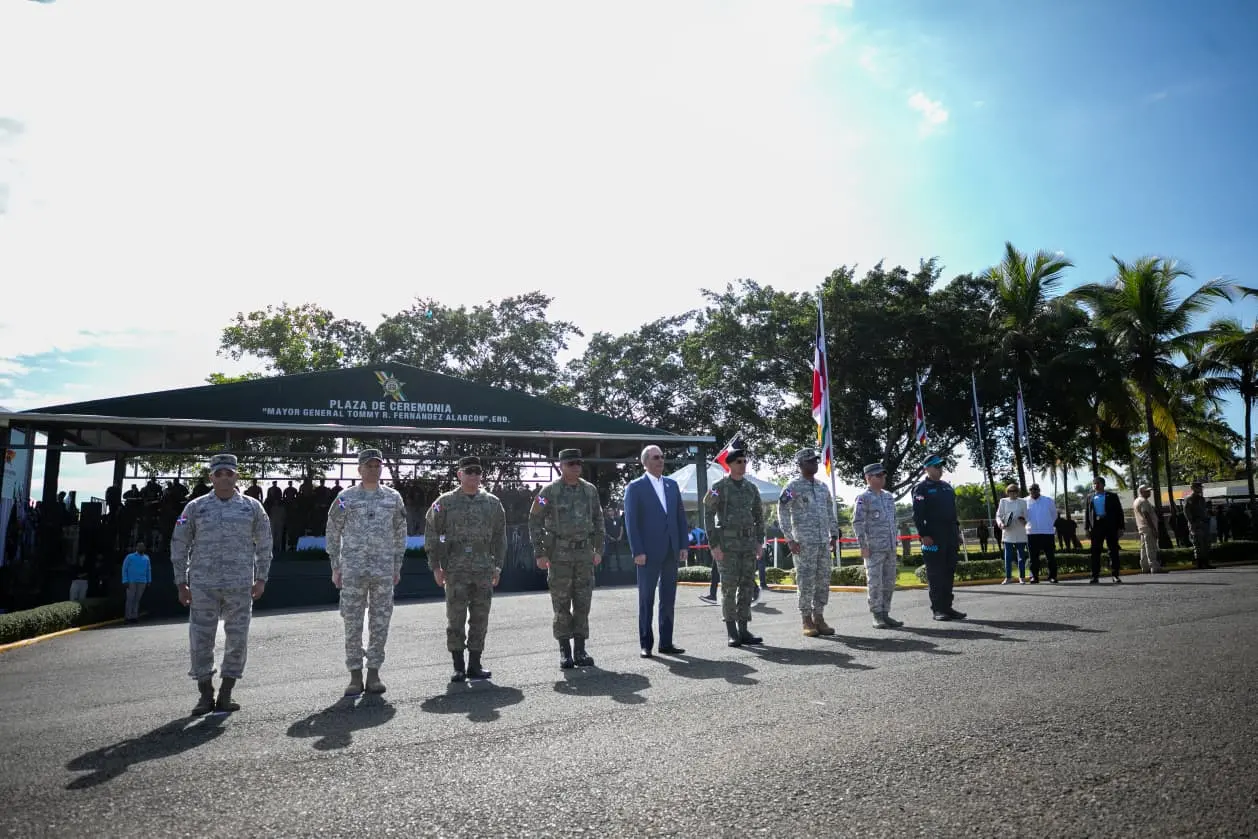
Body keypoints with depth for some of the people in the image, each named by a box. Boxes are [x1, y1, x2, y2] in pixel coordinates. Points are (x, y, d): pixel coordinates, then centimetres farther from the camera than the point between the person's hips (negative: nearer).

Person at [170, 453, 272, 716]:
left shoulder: (252, 507, 6)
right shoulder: (195, 507, 5)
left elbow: (264, 544, 9)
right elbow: (179, 545, 9)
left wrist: (261, 579, 3)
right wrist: (181, 583, 4)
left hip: (240, 585, 0)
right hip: (202, 585, 0)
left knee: (238, 639, 3)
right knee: (200, 640, 2)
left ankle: (225, 694, 16)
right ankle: (206, 695, 16)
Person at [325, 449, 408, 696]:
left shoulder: (393, 497, 7)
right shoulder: (345, 498, 2)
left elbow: (400, 533, 12)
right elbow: (333, 532, 8)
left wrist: (397, 567, 9)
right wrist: (335, 568, 4)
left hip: (384, 571, 2)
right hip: (352, 571, -1)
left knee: (380, 623, 4)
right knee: (353, 624, 1)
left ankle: (374, 673, 14)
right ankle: (355, 676, 11)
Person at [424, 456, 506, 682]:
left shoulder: (492, 502, 8)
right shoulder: (445, 502, 1)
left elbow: (499, 536, 12)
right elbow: (431, 534, 3)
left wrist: (497, 566, 8)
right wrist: (435, 566, -1)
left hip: (484, 569, 2)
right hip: (455, 569, -2)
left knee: (480, 619, 6)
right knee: (456, 618, 0)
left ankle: (474, 665, 16)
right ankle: (458, 667, 10)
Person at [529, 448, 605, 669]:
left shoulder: (590, 490, 5)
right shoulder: (549, 491, -6)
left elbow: (598, 520, 13)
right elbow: (534, 522, -5)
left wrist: (598, 549, 7)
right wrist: (539, 554, -10)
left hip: (584, 553, 3)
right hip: (559, 554, -3)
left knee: (583, 602, 4)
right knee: (561, 604, 1)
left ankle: (580, 650, 12)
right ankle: (565, 652, 10)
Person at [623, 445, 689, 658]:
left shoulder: (672, 485, 12)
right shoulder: (635, 487, -3)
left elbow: (680, 517, 12)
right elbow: (631, 521, -7)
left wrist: (683, 546, 5)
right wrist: (637, 551, -13)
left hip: (671, 551, 5)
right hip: (649, 552, -5)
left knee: (668, 598, 8)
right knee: (646, 599, 3)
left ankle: (666, 642, 16)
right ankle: (646, 644, 11)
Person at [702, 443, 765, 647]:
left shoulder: (751, 488, 11)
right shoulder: (718, 487, -6)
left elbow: (759, 516, 17)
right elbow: (708, 517, -8)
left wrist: (759, 543, 8)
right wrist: (714, 546, -15)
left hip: (748, 544, 5)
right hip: (727, 543, -5)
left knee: (747, 586, 4)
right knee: (729, 587, -4)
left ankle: (743, 631, 11)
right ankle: (731, 633, 4)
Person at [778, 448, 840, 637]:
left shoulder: (823, 487, 14)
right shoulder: (793, 487, -5)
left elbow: (830, 513, 19)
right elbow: (782, 513, -8)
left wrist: (834, 535, 13)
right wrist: (790, 539, -12)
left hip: (823, 542, 6)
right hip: (804, 543, -6)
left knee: (823, 581, 7)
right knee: (806, 582, -3)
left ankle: (819, 618, 16)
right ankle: (807, 621, 5)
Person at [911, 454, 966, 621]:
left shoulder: (947, 486, 18)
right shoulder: (921, 488, -5)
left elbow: (953, 510, 22)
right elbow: (917, 514, -11)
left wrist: (956, 532, 17)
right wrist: (924, 535, -18)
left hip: (950, 538, 7)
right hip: (933, 538, -7)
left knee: (949, 573, 9)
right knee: (935, 575, -4)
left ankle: (947, 607, 15)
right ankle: (937, 609, 2)